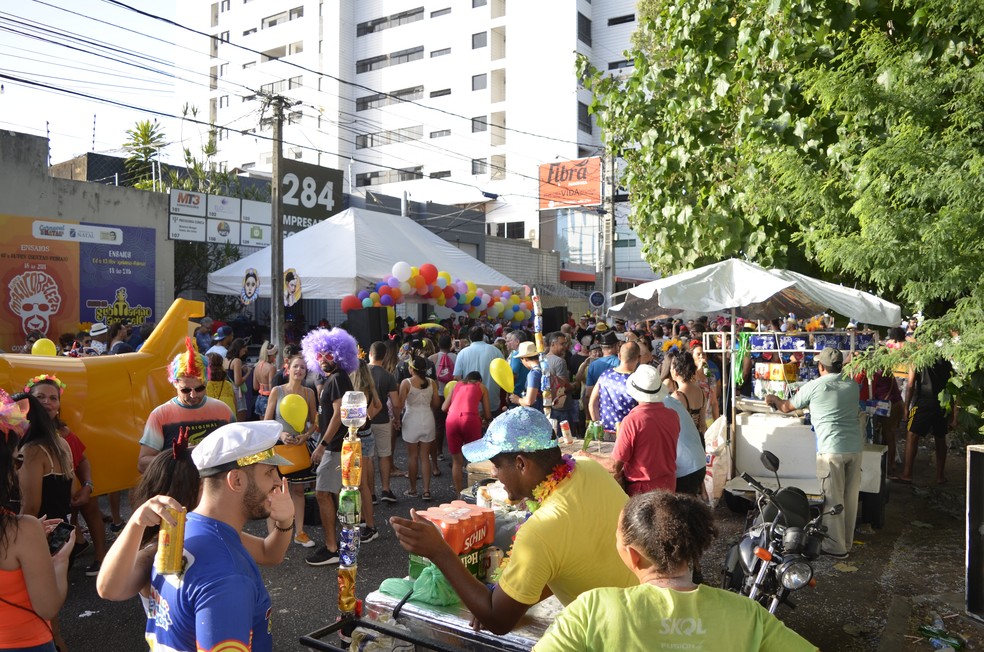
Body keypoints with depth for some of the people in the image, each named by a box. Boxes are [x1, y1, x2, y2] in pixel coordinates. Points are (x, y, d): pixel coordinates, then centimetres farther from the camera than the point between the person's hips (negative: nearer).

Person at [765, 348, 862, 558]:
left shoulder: (814, 386, -4)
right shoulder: (852, 385, 11)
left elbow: (787, 407, 9)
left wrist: (774, 399, 32)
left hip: (831, 449, -5)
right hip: (855, 447, 6)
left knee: (833, 499, 2)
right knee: (850, 497, 14)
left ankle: (836, 547, 9)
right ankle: (847, 541, 26)